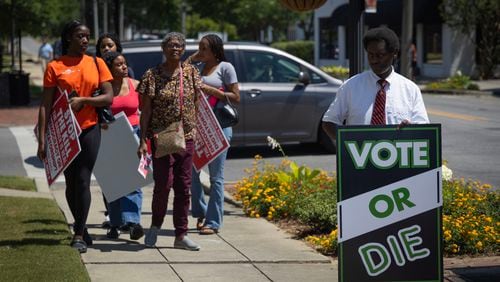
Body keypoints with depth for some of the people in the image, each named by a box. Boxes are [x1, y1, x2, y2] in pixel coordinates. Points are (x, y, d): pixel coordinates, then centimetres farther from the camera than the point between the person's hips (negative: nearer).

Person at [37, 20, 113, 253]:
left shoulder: (96, 64, 4)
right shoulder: (55, 67, 0)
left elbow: (108, 98, 0)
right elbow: (45, 105, -1)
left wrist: (83, 100, -16)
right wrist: (42, 138, -7)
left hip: (89, 129, 0)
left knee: (83, 181, -6)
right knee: (71, 182, 9)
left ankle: (79, 235, -5)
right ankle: (81, 228, 25)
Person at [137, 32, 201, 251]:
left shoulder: (191, 72, 6)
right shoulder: (152, 75, -4)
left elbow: (196, 104, 12)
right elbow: (146, 110, -3)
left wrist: (198, 132, 7)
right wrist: (143, 140, -9)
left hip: (187, 137, 4)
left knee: (184, 186, 5)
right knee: (164, 183, -11)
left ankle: (181, 235, 11)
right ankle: (155, 225, 13)